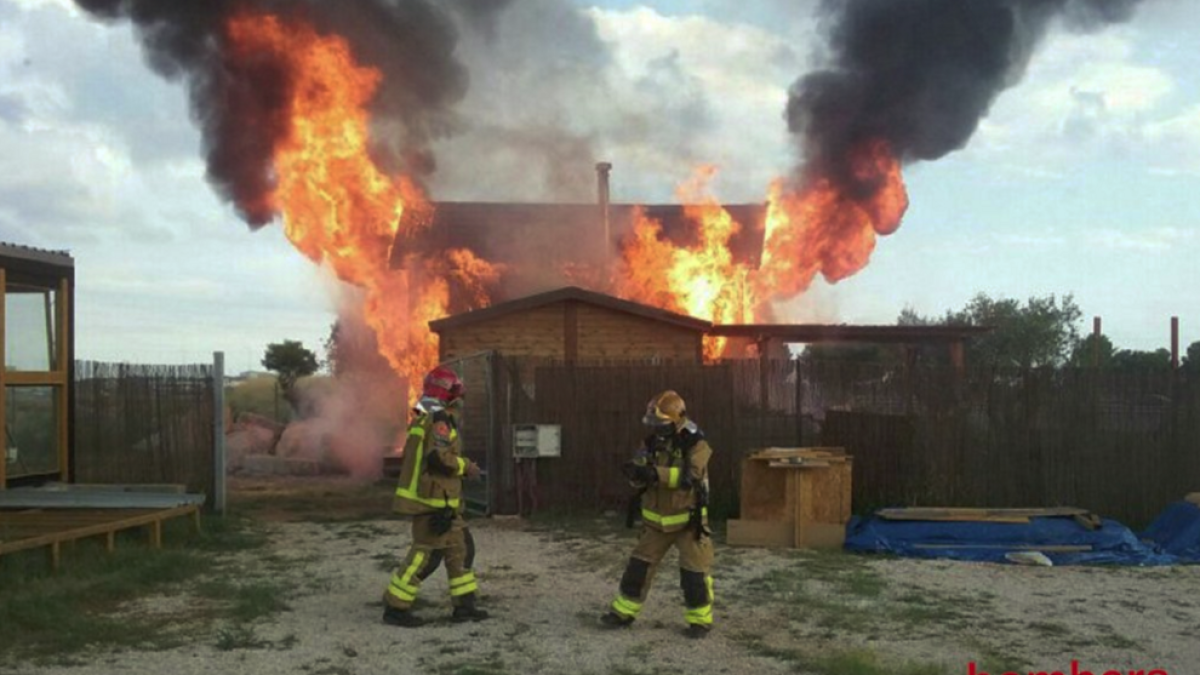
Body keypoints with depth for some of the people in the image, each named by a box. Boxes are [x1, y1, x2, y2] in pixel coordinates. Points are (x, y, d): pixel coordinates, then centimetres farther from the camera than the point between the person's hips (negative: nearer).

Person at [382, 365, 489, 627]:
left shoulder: (424, 419, 16)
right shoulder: (439, 421, -15)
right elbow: (438, 458, -25)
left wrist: (461, 467, 18)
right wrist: (465, 466, -10)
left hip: (441, 501, 10)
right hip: (433, 500, -10)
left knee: (461, 548, 13)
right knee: (425, 553, -6)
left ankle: (464, 605, 18)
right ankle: (395, 607, 1)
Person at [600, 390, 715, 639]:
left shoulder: (696, 445, -16)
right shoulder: (652, 443, -1)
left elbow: (690, 477, -30)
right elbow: (640, 479, -4)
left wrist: (656, 473, -40)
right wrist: (636, 473, -29)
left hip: (688, 520, -4)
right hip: (657, 521, 5)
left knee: (694, 573, -3)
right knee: (638, 566, 7)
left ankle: (701, 620, 12)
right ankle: (624, 612, 19)